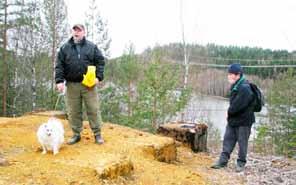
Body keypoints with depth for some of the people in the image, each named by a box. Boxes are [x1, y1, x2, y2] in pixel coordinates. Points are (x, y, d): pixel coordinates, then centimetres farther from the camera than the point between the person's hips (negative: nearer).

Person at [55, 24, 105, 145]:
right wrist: (59, 80, -7)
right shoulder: (64, 48, 9)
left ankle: (97, 134, 10)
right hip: (72, 85, 1)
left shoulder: (92, 47, 7)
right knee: (73, 111, 6)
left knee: (93, 109, 0)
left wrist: (98, 77, -8)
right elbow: (59, 66, 5)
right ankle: (76, 134, 18)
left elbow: (100, 61, 5)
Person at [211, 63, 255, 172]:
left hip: (243, 120, -9)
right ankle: (223, 161, 15)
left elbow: (238, 105, -26)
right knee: (228, 139, 9)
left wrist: (229, 112, -11)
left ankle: (241, 163, 17)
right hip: (233, 119, 9)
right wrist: (230, 112, 3)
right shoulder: (235, 86, 8)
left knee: (242, 142, 4)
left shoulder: (244, 88, -22)